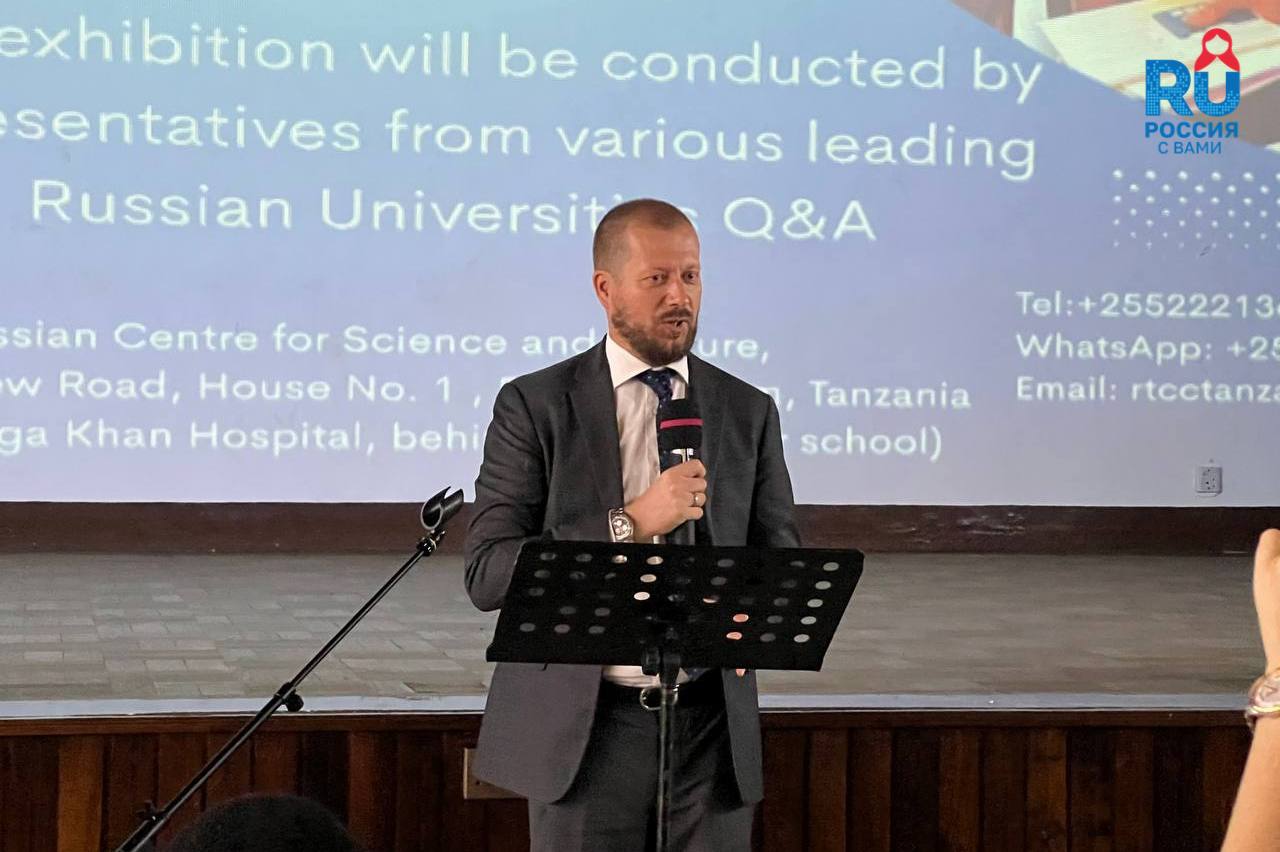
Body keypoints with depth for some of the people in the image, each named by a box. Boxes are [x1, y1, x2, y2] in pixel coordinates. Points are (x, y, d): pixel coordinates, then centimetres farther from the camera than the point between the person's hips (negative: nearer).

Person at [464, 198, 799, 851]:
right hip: (584, 728, -2)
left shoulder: (749, 413, 7)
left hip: (711, 723, 3)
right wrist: (631, 523, -21)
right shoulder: (534, 406, -3)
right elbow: (487, 575, -11)